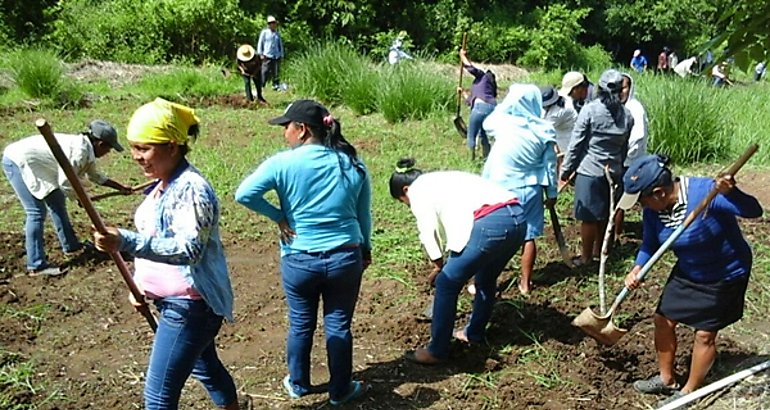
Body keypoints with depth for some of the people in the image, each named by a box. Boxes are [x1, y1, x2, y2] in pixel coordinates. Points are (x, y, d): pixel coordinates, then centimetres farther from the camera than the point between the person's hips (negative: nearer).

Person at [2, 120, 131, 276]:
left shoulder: (87, 149, 6)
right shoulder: (80, 150, -24)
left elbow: (95, 176, 22)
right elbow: (65, 182, -25)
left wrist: (120, 187, 23)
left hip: (28, 161, 10)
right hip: (17, 160, -10)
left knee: (57, 203, 16)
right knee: (36, 212, -11)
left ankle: (70, 245, 29)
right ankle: (36, 265, -7)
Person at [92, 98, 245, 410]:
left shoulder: (192, 189, -22)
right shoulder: (163, 185, 8)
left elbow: (188, 249, -34)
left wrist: (125, 241, -43)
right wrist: (140, 282, 8)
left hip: (190, 305, -10)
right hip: (173, 300, 10)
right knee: (205, 367, 27)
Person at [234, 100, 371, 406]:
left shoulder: (284, 162, -13)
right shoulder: (353, 164, -2)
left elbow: (243, 194, -20)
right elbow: (364, 215, 6)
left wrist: (279, 217, -8)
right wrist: (366, 249, 20)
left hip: (299, 261, -1)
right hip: (345, 258, 2)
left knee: (301, 325, 18)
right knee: (338, 326, 14)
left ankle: (298, 384, 37)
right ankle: (340, 390, 30)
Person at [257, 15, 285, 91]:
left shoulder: (277, 34, 13)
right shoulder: (264, 32, 1)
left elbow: (280, 44, 19)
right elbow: (260, 43, 2)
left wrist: (282, 55, 15)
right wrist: (260, 54, -4)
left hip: (276, 56, 4)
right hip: (267, 56, -4)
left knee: (276, 72, 5)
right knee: (265, 72, -8)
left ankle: (276, 85, 15)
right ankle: (261, 86, -3)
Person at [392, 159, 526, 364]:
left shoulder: (418, 190, 9)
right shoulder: (442, 180, 32)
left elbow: (429, 233, 2)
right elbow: (455, 224, 30)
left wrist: (439, 265, 17)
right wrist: (445, 265, 30)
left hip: (492, 223, -9)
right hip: (517, 218, 9)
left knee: (447, 283, 4)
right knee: (486, 279, 28)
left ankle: (437, 351, 12)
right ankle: (474, 334, 45)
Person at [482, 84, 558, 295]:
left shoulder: (501, 122, -12)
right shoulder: (543, 130, -7)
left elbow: (487, 123, 13)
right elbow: (550, 164, -1)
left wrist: (504, 105, 15)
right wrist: (552, 192, 10)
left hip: (502, 189, -1)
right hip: (530, 189, 1)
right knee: (528, 236, 11)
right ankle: (525, 282, 21)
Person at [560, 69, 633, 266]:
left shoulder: (590, 110, -11)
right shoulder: (627, 115, 4)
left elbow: (576, 143, -10)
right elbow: (625, 147, 10)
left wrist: (566, 169, -2)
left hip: (589, 171, -5)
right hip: (613, 172, 5)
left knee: (589, 217, 3)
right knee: (604, 215, 17)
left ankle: (586, 257, 11)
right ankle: (598, 251, 31)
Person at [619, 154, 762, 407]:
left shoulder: (705, 191, -33)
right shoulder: (652, 209, -14)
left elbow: (754, 211, -33)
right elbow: (650, 244, -4)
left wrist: (730, 193, -53)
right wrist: (637, 270, -22)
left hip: (725, 275, -6)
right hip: (687, 272, 6)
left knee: (705, 334, 3)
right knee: (663, 320, 10)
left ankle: (688, 393, 22)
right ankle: (666, 379, 32)